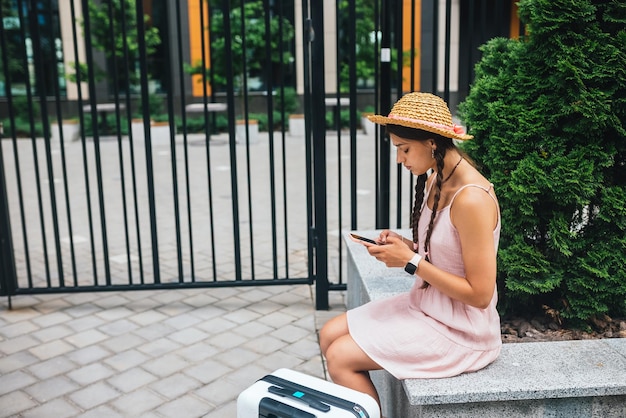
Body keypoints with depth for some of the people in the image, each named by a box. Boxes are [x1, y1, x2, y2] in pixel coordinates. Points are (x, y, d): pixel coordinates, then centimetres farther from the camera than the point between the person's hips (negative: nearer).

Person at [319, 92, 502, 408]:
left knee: (340, 357, -12)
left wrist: (410, 261, -21)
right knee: (329, 335, 5)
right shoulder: (434, 181, 2)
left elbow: (479, 294, -24)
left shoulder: (471, 199, -26)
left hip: (459, 331, -9)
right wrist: (406, 246, -5)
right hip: (425, 305, 9)